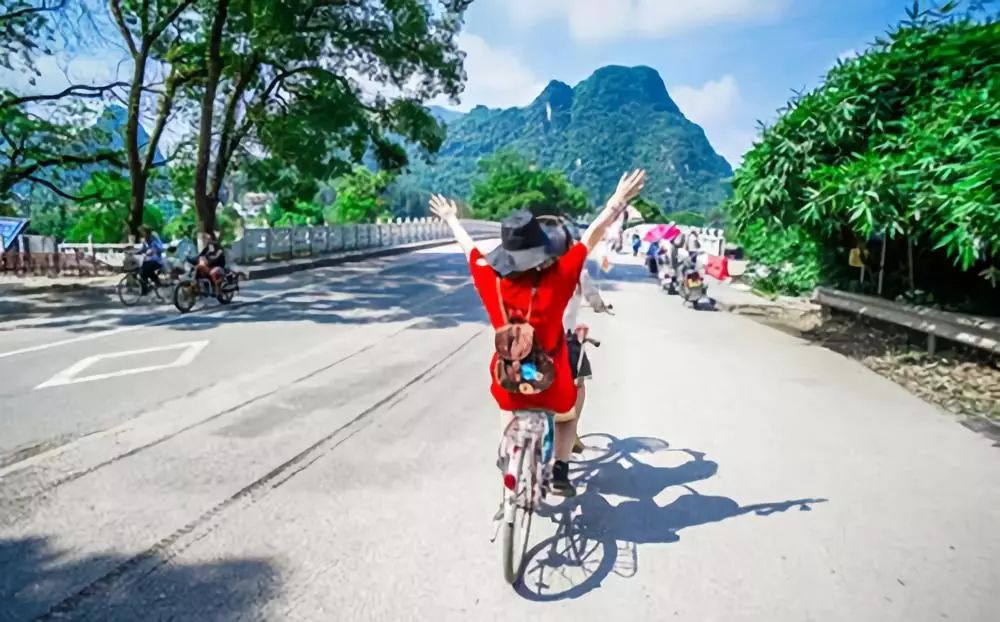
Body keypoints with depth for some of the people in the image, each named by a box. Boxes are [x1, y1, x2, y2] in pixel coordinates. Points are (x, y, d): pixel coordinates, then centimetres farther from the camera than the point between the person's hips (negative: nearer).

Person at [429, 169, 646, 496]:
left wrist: (450, 218, 24)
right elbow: (591, 236, -11)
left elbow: (468, 246, 6)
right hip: (552, 385, -2)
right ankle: (560, 474, 21)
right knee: (566, 416, 31)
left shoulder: (489, 278, -13)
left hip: (507, 384, 2)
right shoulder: (556, 277, -20)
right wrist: (618, 201, 0)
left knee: (510, 419, 36)